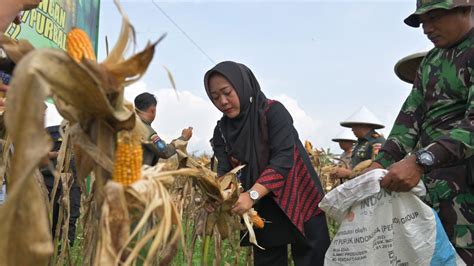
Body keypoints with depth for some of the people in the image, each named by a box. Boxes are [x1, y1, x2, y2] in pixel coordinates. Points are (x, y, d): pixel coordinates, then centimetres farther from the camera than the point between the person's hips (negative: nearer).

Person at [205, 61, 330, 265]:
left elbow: (283, 159, -24)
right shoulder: (222, 130, 2)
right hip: (261, 214, 5)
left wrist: (251, 195, -35)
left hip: (298, 203, -4)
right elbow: (225, 171, -6)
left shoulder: (273, 111, -14)